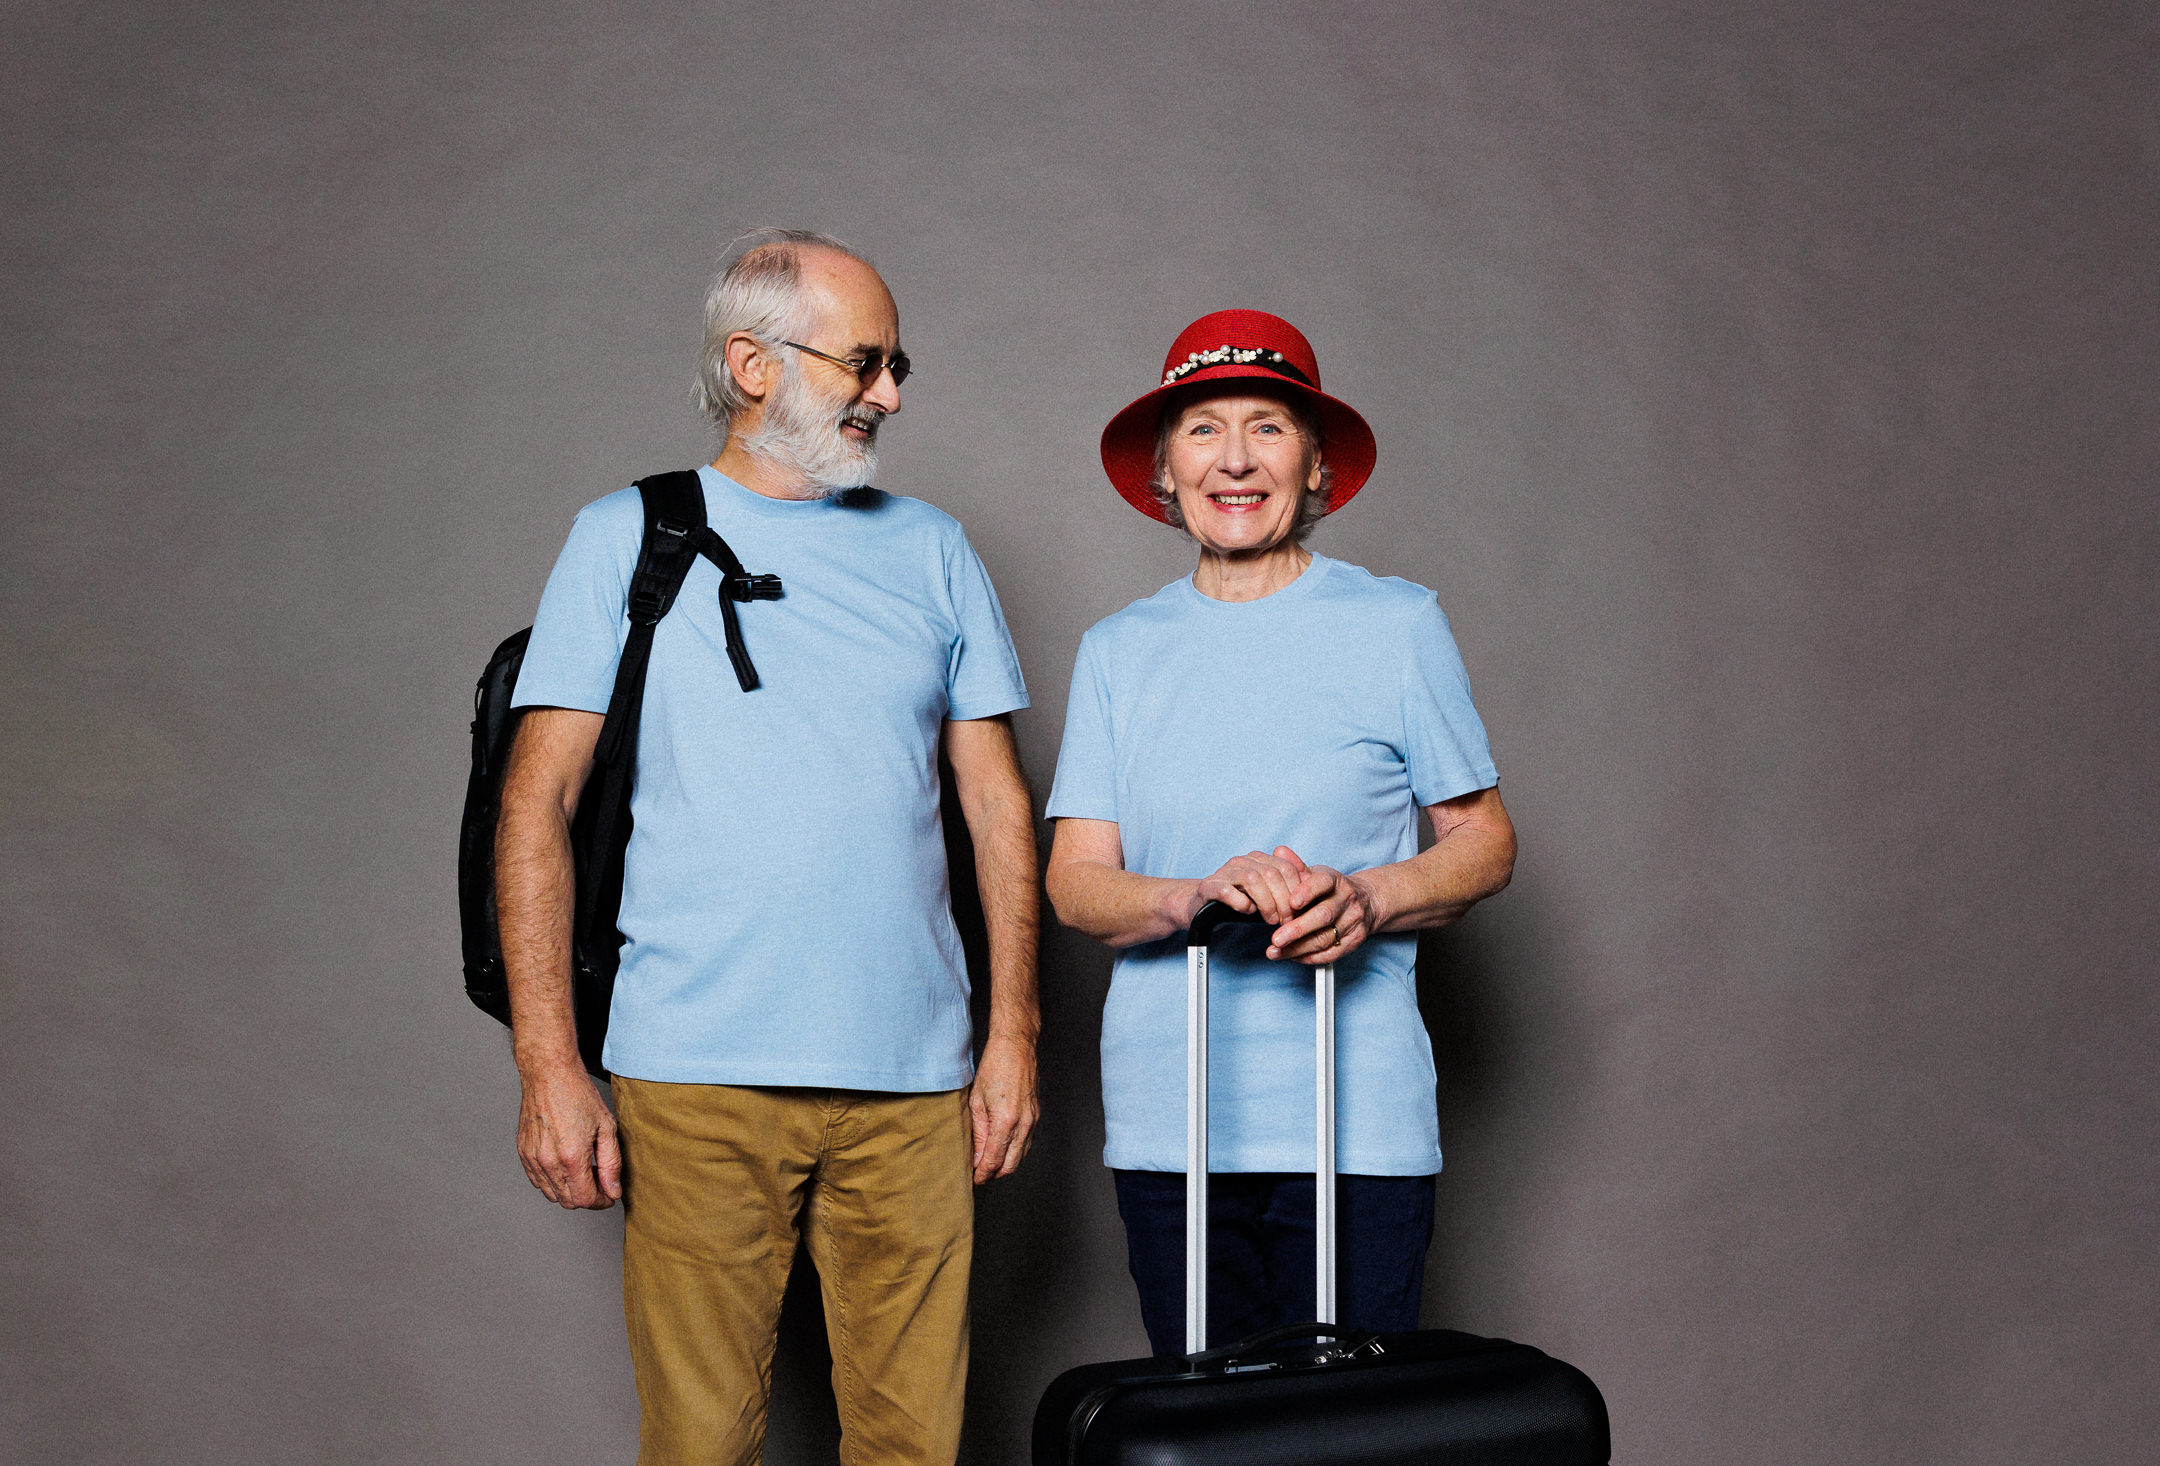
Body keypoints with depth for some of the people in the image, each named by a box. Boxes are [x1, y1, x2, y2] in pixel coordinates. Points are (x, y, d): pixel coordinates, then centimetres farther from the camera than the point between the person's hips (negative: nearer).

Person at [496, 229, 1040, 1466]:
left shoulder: (930, 549, 13)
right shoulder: (629, 537, 5)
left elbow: (998, 800, 13)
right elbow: (538, 806, 1)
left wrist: (1015, 1033, 4)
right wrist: (549, 1063, -7)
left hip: (912, 1083, 3)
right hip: (697, 1082, -2)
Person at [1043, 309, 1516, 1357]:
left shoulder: (1397, 625, 3)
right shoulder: (1118, 651, 9)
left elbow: (1485, 840, 6)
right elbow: (1074, 882, 4)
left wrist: (1365, 900, -15)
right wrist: (1199, 897, -18)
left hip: (1356, 1122, -2)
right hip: (1166, 1122, 2)